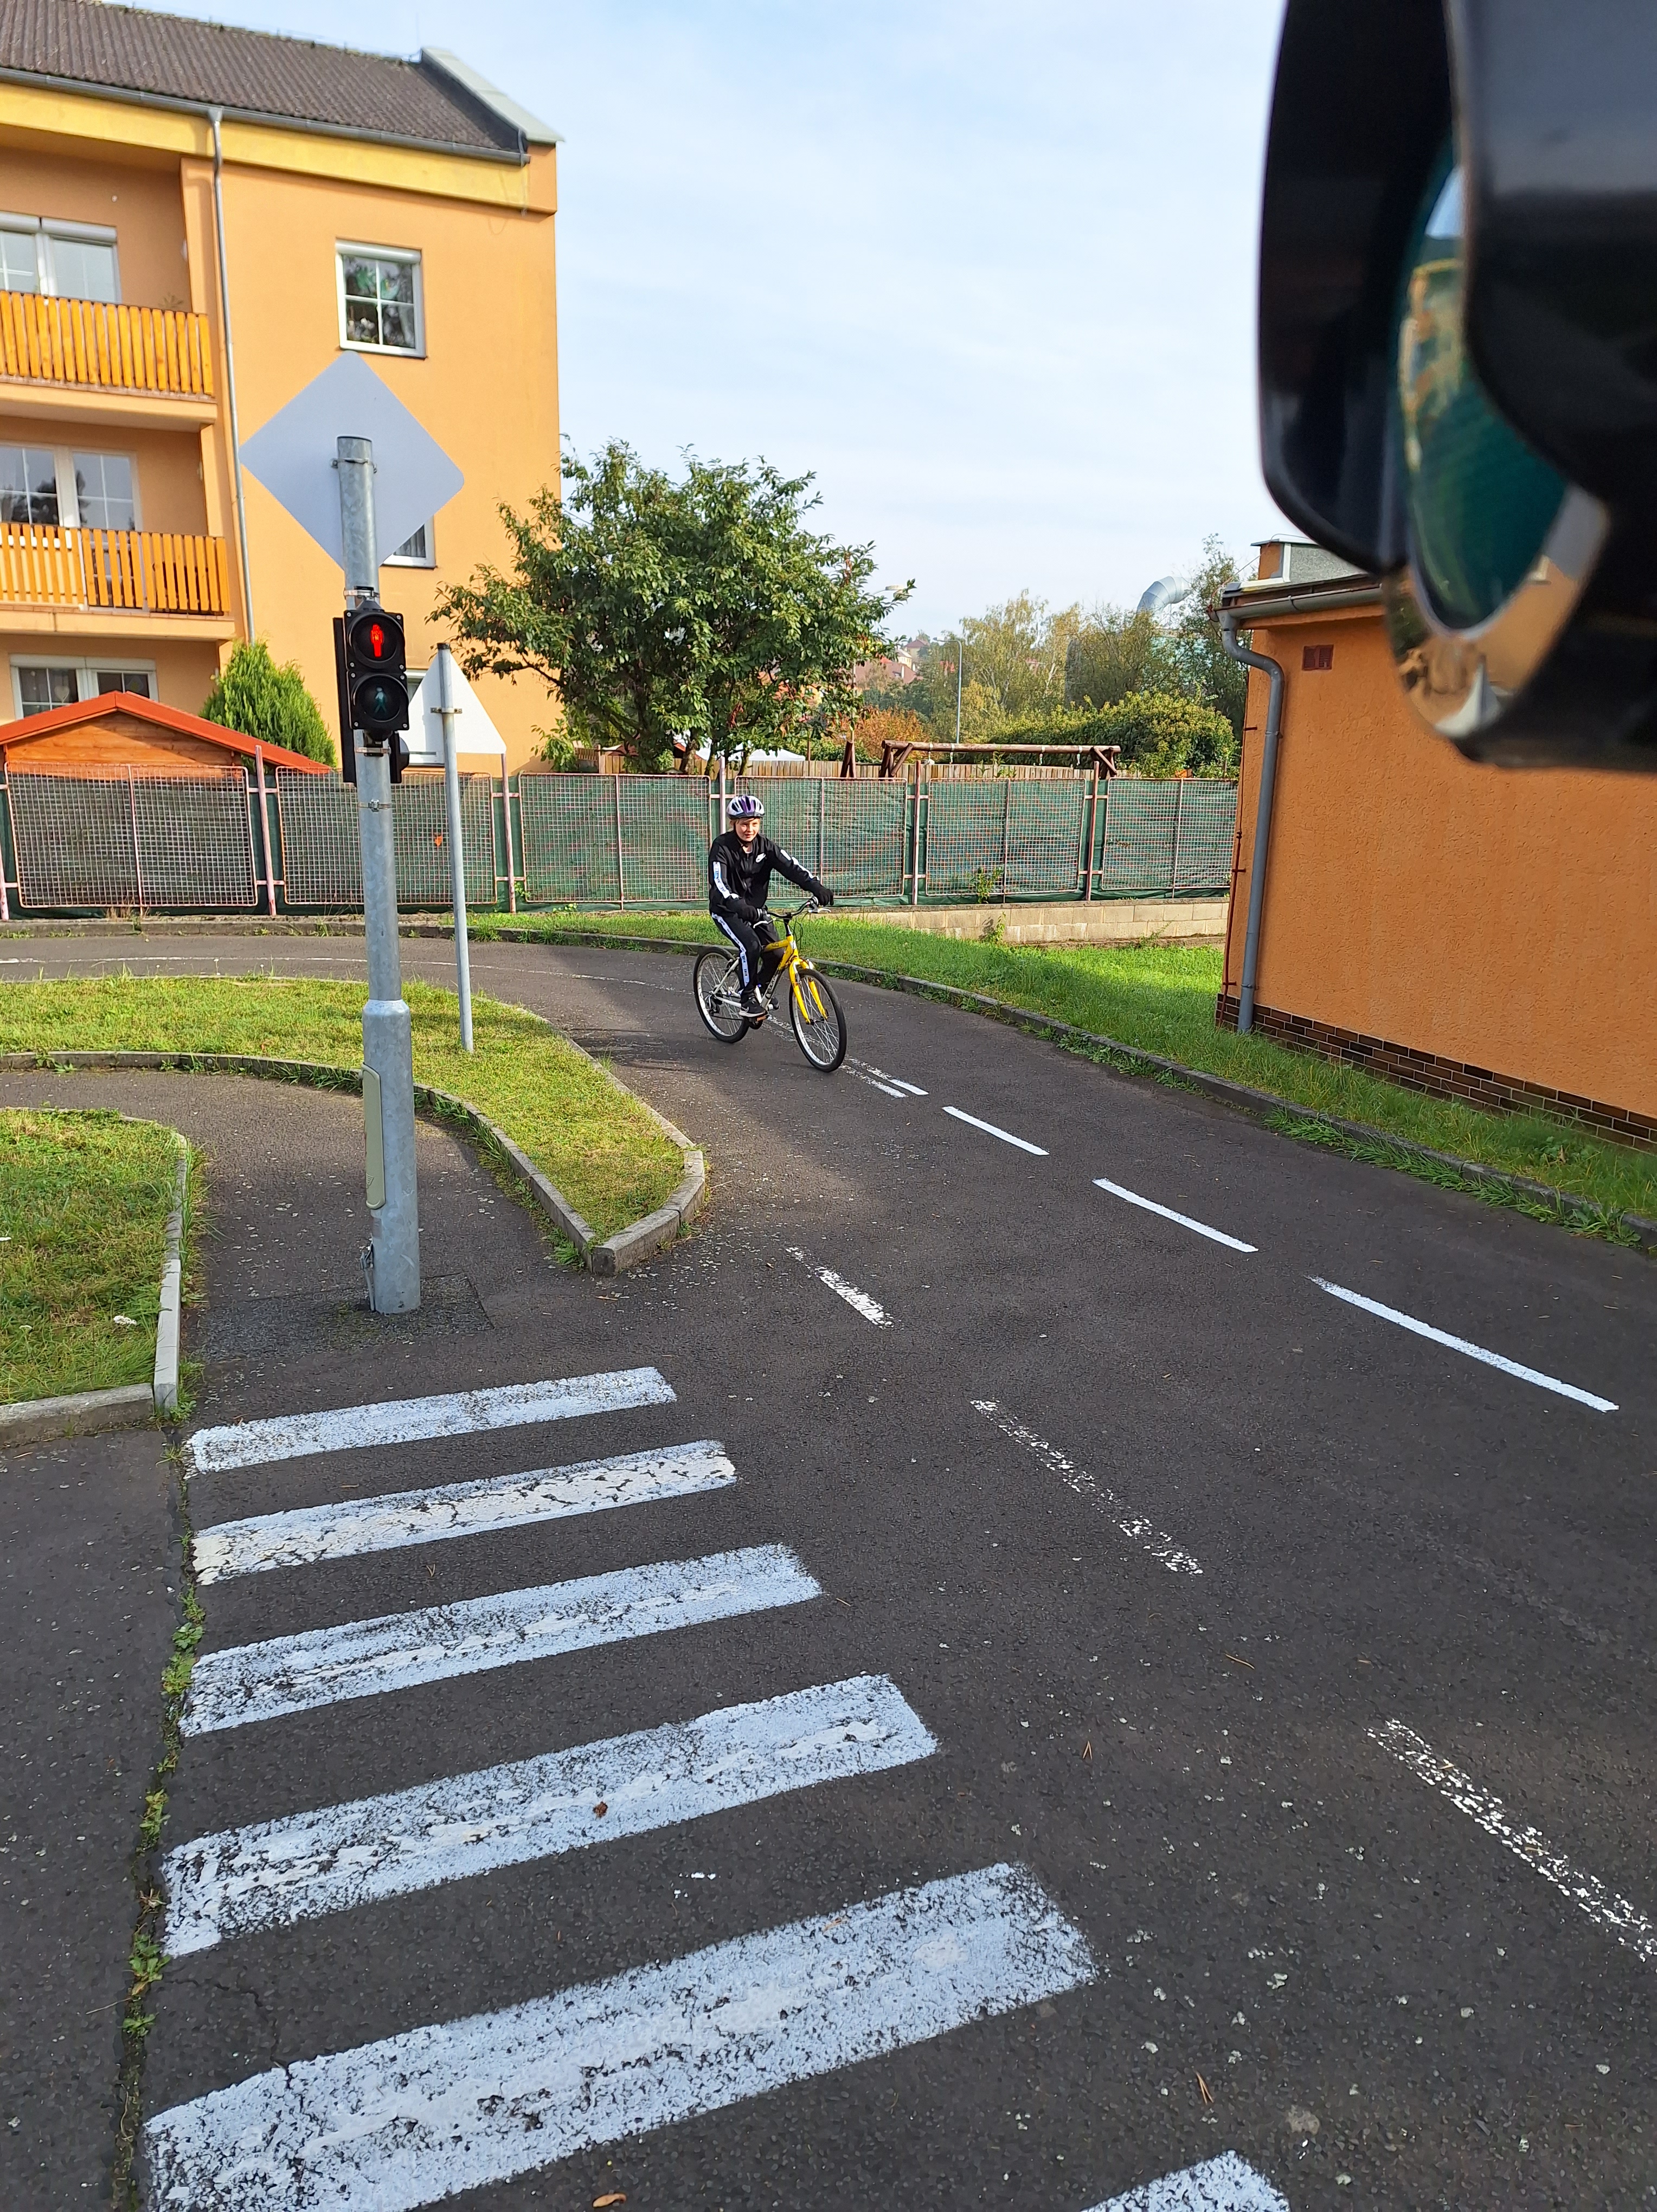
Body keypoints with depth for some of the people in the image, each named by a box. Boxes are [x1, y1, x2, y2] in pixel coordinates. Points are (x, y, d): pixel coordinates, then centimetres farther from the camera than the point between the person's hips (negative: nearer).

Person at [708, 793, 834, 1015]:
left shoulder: (764, 845, -4)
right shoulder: (722, 847, -18)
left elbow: (789, 865, -15)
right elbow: (719, 884, -29)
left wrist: (815, 886, -31)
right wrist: (740, 906, -46)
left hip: (755, 908, 5)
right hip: (727, 910, -5)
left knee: (775, 953, -8)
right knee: (751, 946, -28)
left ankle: (759, 990, 19)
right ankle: (748, 999, -13)